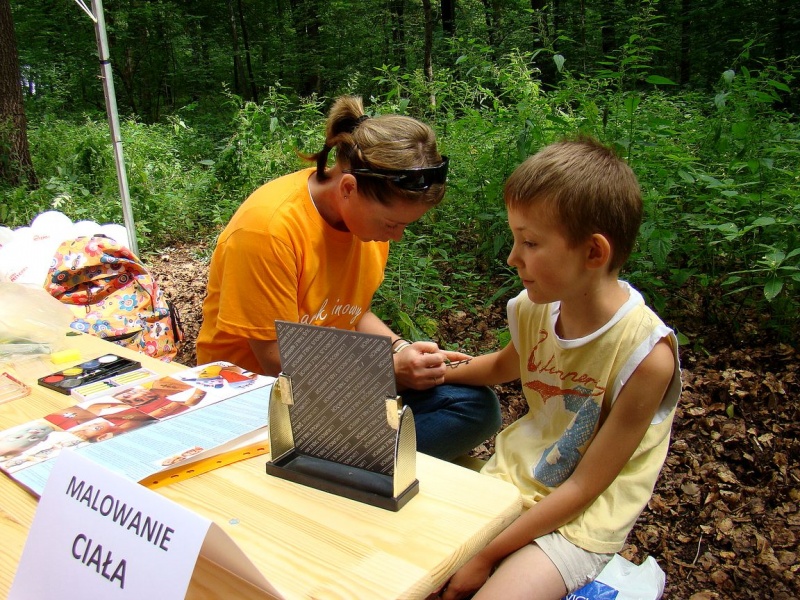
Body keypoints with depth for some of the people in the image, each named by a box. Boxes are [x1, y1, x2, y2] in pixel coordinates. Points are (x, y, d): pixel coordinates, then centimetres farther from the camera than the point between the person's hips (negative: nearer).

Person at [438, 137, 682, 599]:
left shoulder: (645, 354, -25)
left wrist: (485, 556, -17)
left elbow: (583, 489, -18)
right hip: (511, 476, 5)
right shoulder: (535, 306, -9)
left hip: (579, 522, -5)